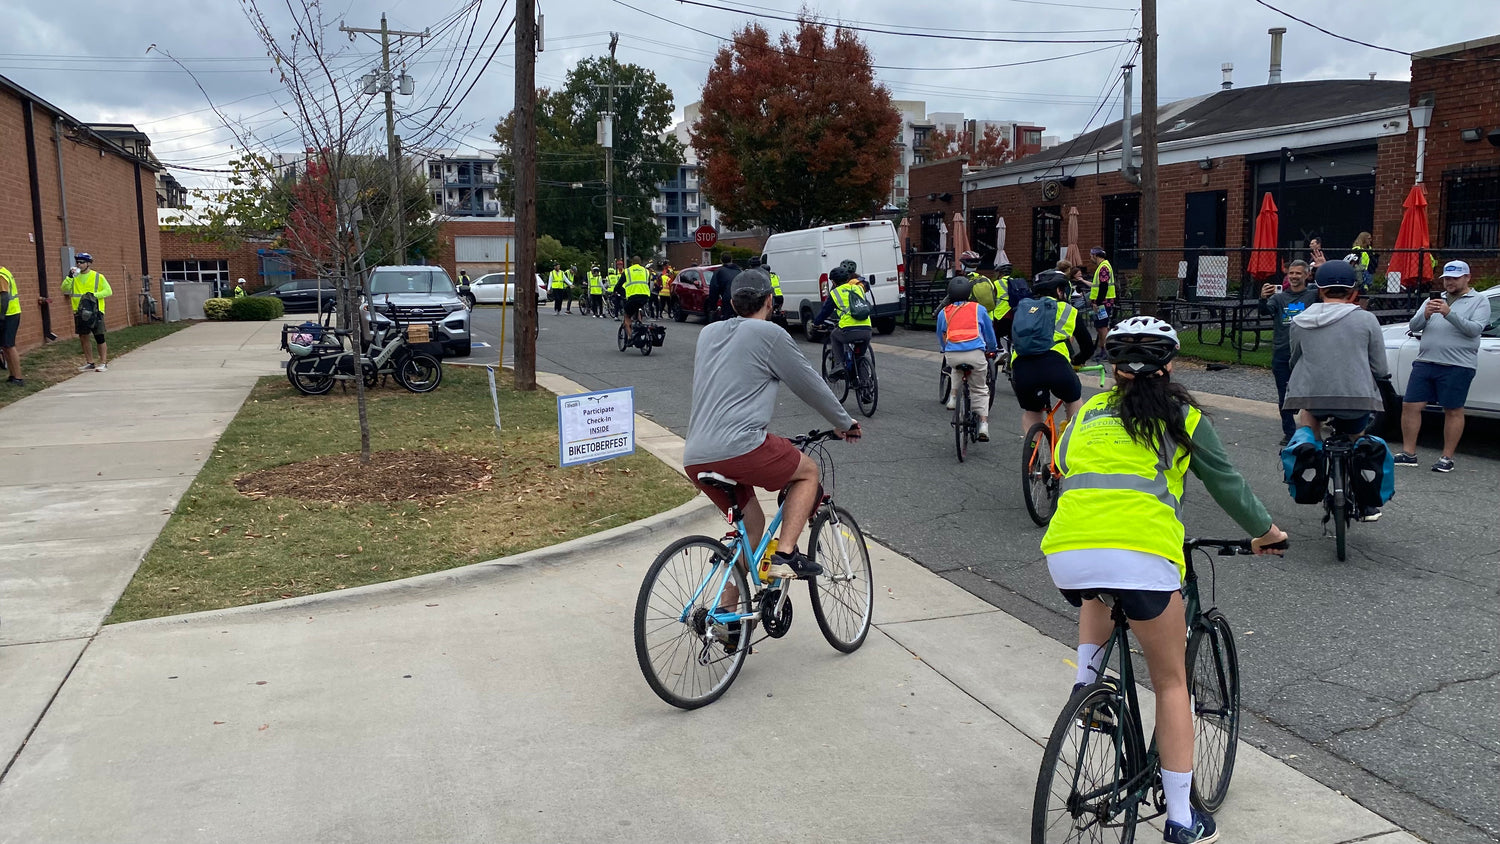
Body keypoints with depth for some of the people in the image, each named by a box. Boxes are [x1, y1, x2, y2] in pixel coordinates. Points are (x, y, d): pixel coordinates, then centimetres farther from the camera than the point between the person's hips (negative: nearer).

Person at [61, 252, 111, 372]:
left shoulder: (98, 277, 0)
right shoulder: (75, 277, 12)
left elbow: (108, 291, -3)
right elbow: (64, 288, 1)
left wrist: (94, 295, -15)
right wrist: (69, 276, -11)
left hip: (95, 311, -5)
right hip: (79, 312, 5)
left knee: (99, 337, -5)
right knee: (83, 337, 8)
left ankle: (103, 363, 2)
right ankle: (89, 363, 18)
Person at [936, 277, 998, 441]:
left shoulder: (943, 312, 16)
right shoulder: (979, 309, 14)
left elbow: (940, 337, 29)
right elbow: (989, 333, 24)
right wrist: (992, 350, 43)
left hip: (952, 355, 1)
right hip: (975, 354, -1)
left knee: (956, 369, 38)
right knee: (980, 390, 16)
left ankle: (953, 396, 21)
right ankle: (983, 425, 8)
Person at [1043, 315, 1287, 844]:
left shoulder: (1087, 414, 22)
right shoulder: (1181, 415, 15)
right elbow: (1227, 484, 22)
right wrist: (1266, 533, 40)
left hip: (1066, 554, 3)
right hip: (1142, 555, -3)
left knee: (1098, 594, 41)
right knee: (1172, 682, 15)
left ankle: (1086, 681, 20)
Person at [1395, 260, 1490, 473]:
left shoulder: (1479, 301, 5)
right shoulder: (1434, 300, 18)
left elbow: (1475, 329, -11)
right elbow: (1413, 326, 9)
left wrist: (1449, 313, -23)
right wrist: (1425, 314, -13)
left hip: (1457, 366, -5)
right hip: (1425, 362, 5)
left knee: (1453, 411, 1)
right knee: (1410, 406, 1)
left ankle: (1447, 458, 8)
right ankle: (1408, 454, 9)